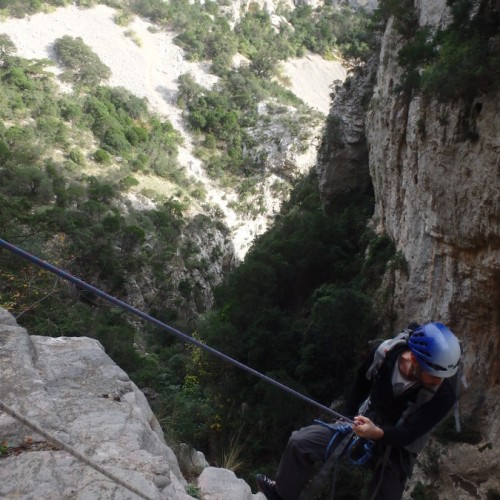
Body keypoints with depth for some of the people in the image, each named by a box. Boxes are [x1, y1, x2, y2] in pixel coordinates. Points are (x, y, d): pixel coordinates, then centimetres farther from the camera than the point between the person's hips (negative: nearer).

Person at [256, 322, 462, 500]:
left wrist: (377, 433, -49)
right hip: (366, 423, 3)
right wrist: (348, 417, 4)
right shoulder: (386, 351, -22)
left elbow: (408, 435, -30)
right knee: (301, 441, -9)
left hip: (398, 449, -2)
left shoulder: (443, 396, -29)